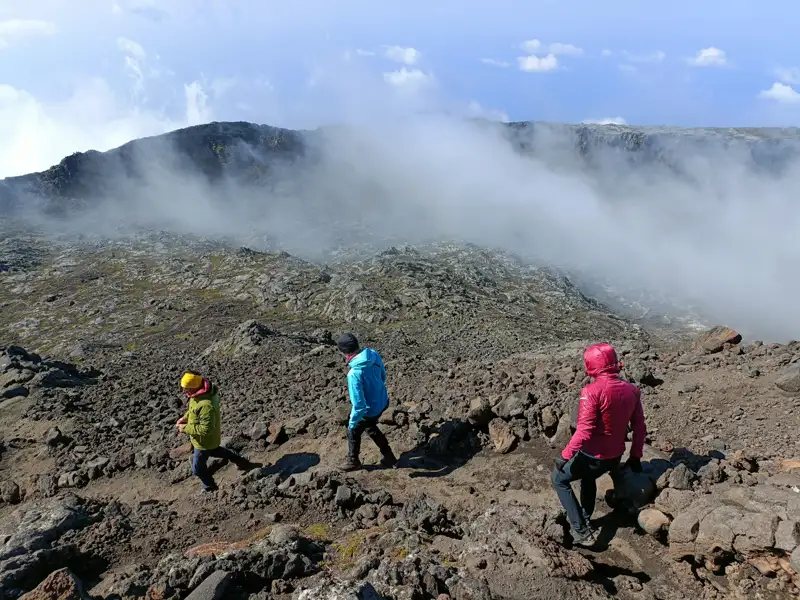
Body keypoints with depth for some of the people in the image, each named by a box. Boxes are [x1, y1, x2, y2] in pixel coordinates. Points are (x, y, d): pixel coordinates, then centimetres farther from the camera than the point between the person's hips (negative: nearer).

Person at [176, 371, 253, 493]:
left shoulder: (206, 405, -42)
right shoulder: (200, 392, -13)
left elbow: (206, 429, -36)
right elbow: (195, 409, 9)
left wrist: (185, 428, -28)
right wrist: (185, 418, -5)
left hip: (205, 440, -9)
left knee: (198, 468, 14)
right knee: (212, 450, 36)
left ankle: (210, 489, 42)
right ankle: (241, 461, 50)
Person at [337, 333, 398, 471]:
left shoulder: (354, 373, -37)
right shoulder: (374, 355, -15)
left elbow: (359, 405, -31)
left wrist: (352, 422, -13)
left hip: (370, 410, -7)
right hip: (383, 401, 7)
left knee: (353, 431, 23)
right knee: (370, 427, 33)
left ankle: (353, 461, 47)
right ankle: (388, 456, 45)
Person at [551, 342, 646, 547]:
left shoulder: (592, 391, -24)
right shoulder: (631, 390, -2)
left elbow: (584, 431, -27)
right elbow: (640, 427, 5)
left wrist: (565, 455, -17)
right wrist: (635, 457, 16)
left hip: (592, 455, -7)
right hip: (615, 456, 7)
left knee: (559, 479, 15)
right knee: (588, 478, 35)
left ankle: (581, 530, 9)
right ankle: (585, 522, 45)